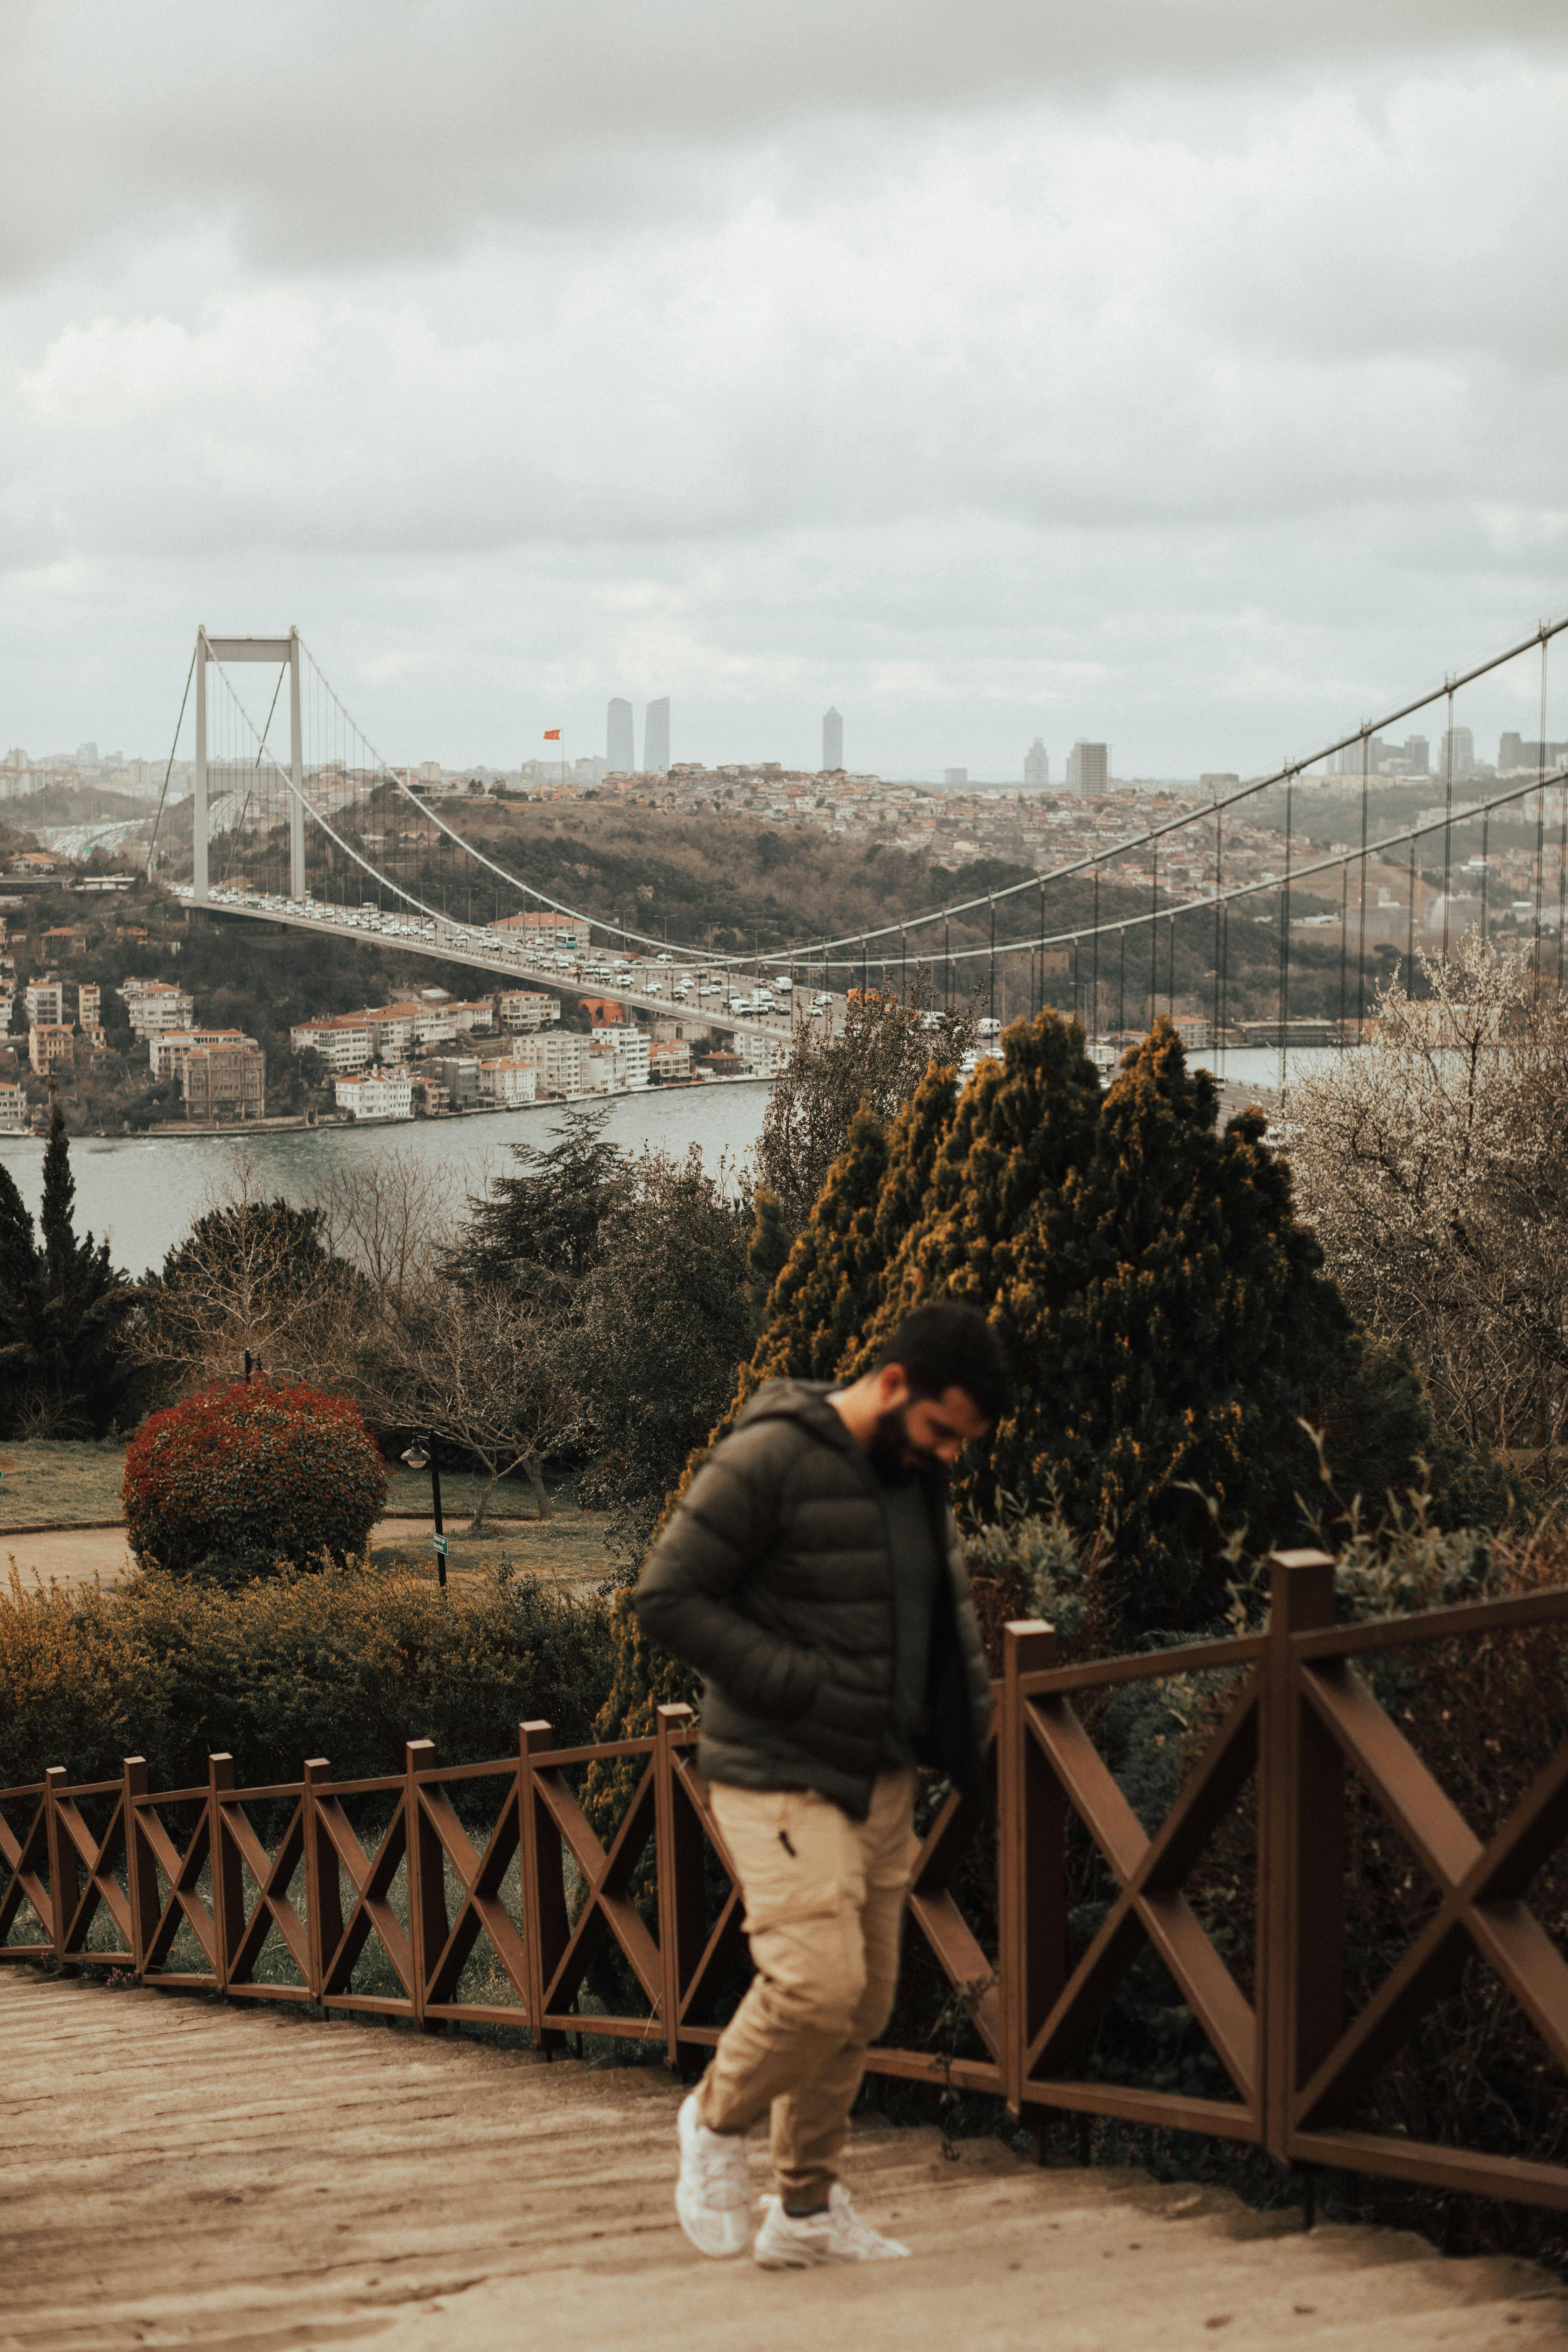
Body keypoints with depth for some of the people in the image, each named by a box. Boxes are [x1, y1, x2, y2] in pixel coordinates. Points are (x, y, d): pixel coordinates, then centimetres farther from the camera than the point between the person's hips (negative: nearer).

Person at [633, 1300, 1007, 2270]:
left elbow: (950, 1599, 27)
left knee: (865, 2005, 8)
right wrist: (801, 1686, -19)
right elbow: (667, 1596, -17)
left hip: (882, 1779, 8)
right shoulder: (769, 1459, -15)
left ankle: (808, 2210, 21)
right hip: (781, 1778, -8)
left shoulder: (920, 1479, 10)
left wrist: (971, 1700, 8)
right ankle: (720, 2120, 9)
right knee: (816, 1985, -19)